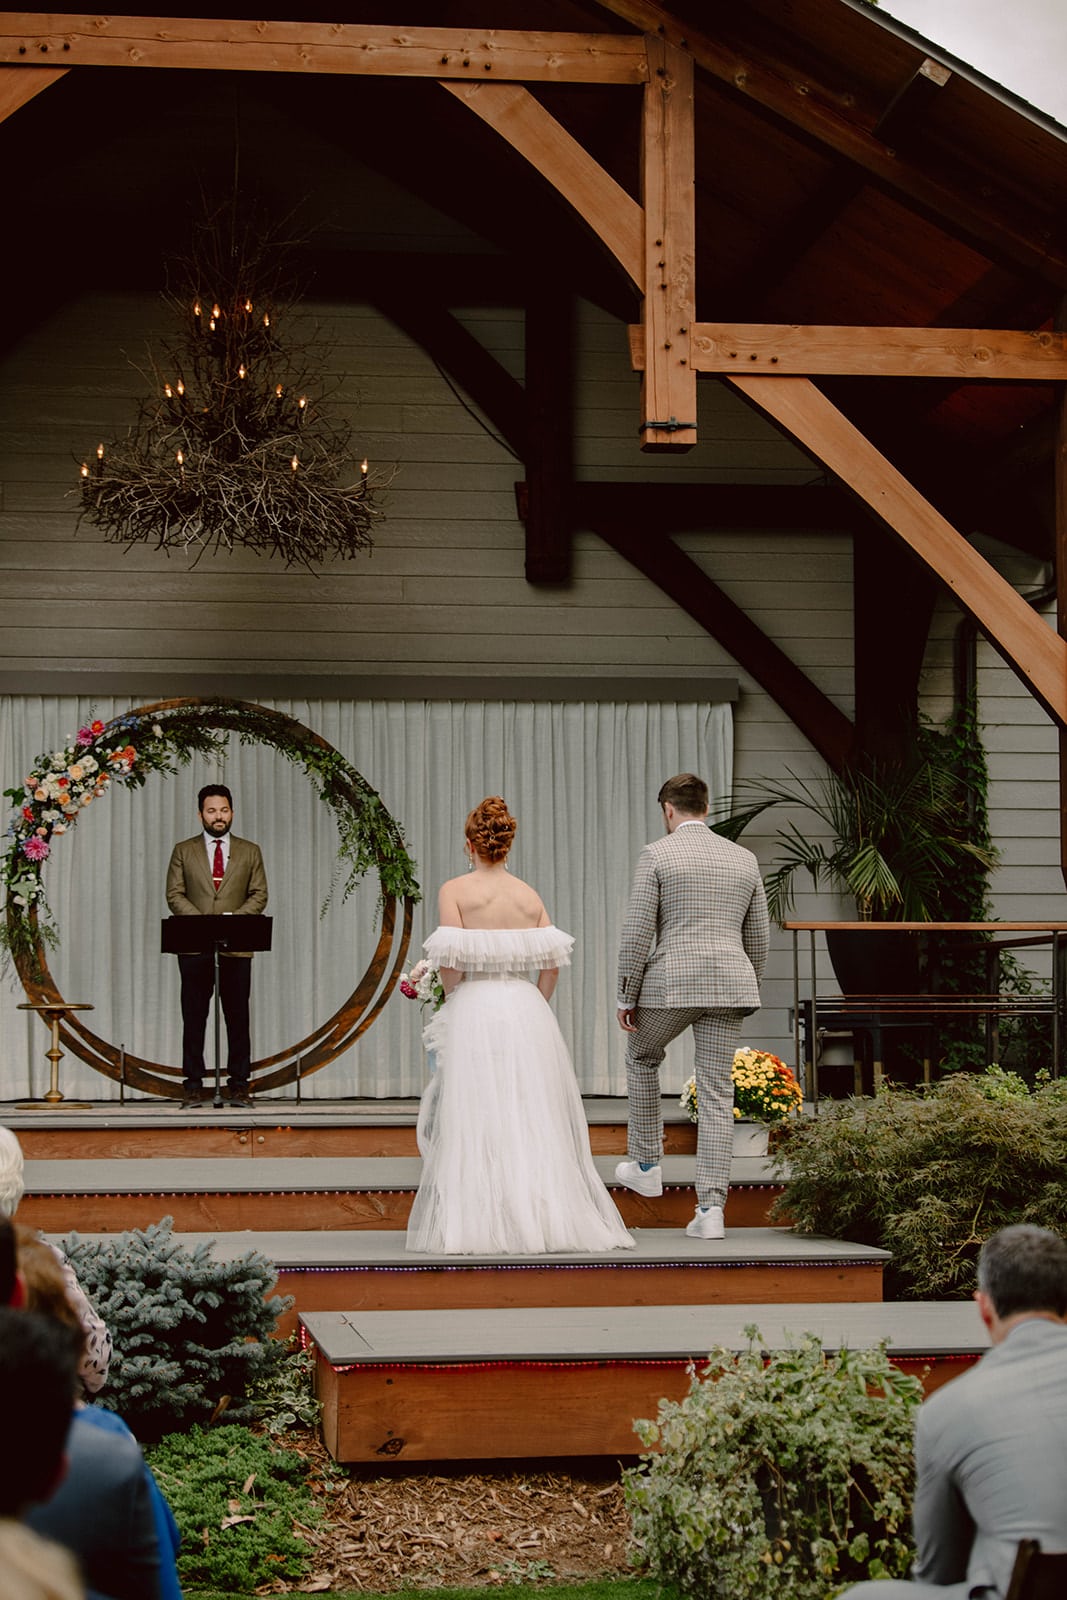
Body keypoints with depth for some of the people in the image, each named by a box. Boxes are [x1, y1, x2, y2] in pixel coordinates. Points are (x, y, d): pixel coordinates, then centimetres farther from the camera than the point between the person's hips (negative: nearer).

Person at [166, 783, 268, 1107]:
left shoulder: (250, 852, 12)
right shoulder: (183, 851, 10)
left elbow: (259, 895, 7)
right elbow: (174, 895, 3)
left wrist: (233, 917, -11)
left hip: (236, 947, 0)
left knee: (238, 1017, 0)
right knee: (194, 1018, -1)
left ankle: (239, 1085, 3)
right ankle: (193, 1085, 2)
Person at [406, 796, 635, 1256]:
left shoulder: (454, 890, -3)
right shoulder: (530, 894, 9)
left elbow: (451, 961, -10)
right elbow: (552, 962, 4)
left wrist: (453, 1001, 7)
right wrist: (534, 1009, 14)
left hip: (475, 1008, -4)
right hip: (526, 1010, 4)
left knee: (477, 1124, 0)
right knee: (532, 1120, 8)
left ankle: (480, 1224, -2)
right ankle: (546, 1215, 7)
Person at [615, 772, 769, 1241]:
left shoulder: (656, 856, -3)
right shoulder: (743, 859, 12)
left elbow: (637, 934, -8)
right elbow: (757, 939, 16)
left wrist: (625, 998, -1)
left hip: (670, 983, -3)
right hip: (728, 982, 3)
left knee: (641, 1058, 26)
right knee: (717, 1096, 3)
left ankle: (646, 1163, 31)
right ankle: (711, 1207, -3)